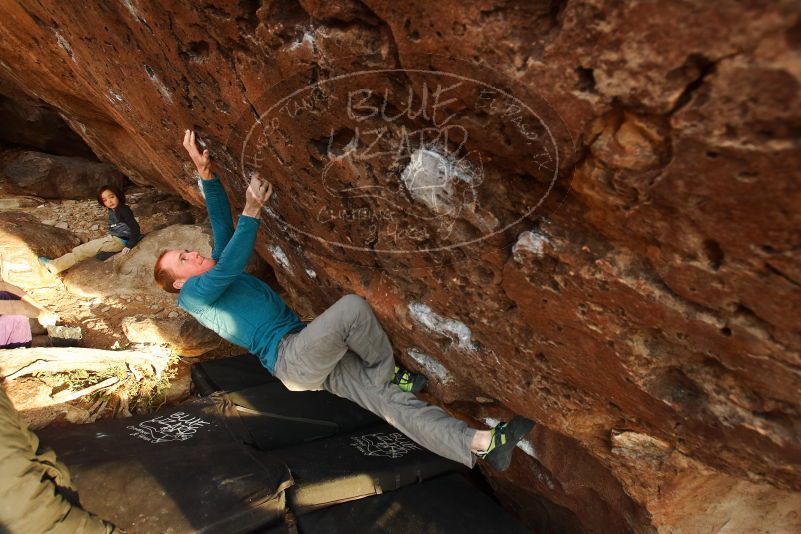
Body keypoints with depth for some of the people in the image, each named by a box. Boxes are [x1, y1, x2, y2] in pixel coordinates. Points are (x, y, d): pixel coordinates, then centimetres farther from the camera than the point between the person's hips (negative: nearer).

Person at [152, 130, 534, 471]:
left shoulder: (217, 274, 28)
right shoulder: (194, 293, 6)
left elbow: (221, 222, 24)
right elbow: (232, 264, -13)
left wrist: (206, 173, 14)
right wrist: (251, 213, -10)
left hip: (316, 357, 7)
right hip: (289, 357, -7)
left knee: (391, 399, -10)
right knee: (352, 306, -32)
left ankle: (480, 445, -17)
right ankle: (389, 370, -6)